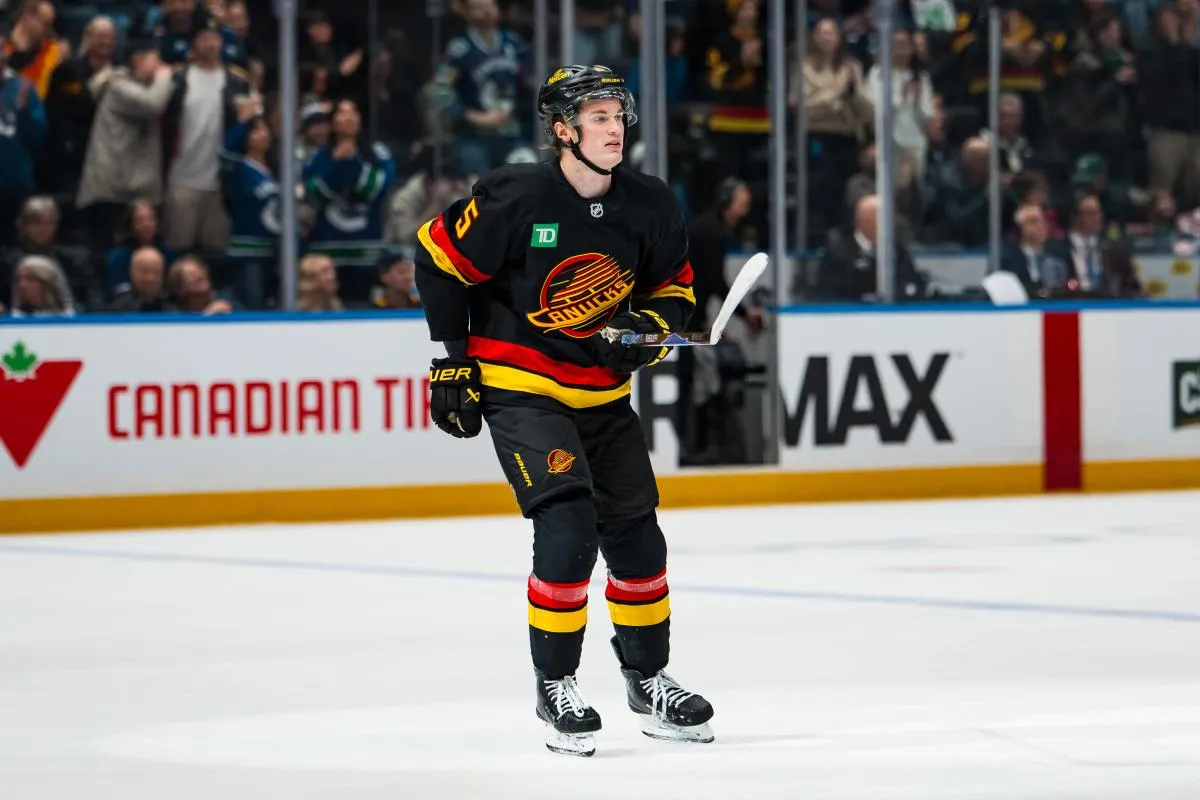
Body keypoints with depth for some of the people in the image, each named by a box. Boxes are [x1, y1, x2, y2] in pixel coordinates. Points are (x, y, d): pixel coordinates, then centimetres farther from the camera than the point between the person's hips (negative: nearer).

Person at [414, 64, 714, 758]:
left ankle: (649, 677, 27)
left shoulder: (650, 206, -5)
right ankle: (556, 686, -5)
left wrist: (648, 328, -13)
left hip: (604, 394, 6)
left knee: (637, 533, 9)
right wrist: (452, 360, -4)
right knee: (567, 526, -19)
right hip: (519, 387, -6)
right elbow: (439, 257, -8)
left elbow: (674, 289, 10)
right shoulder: (516, 199, -19)